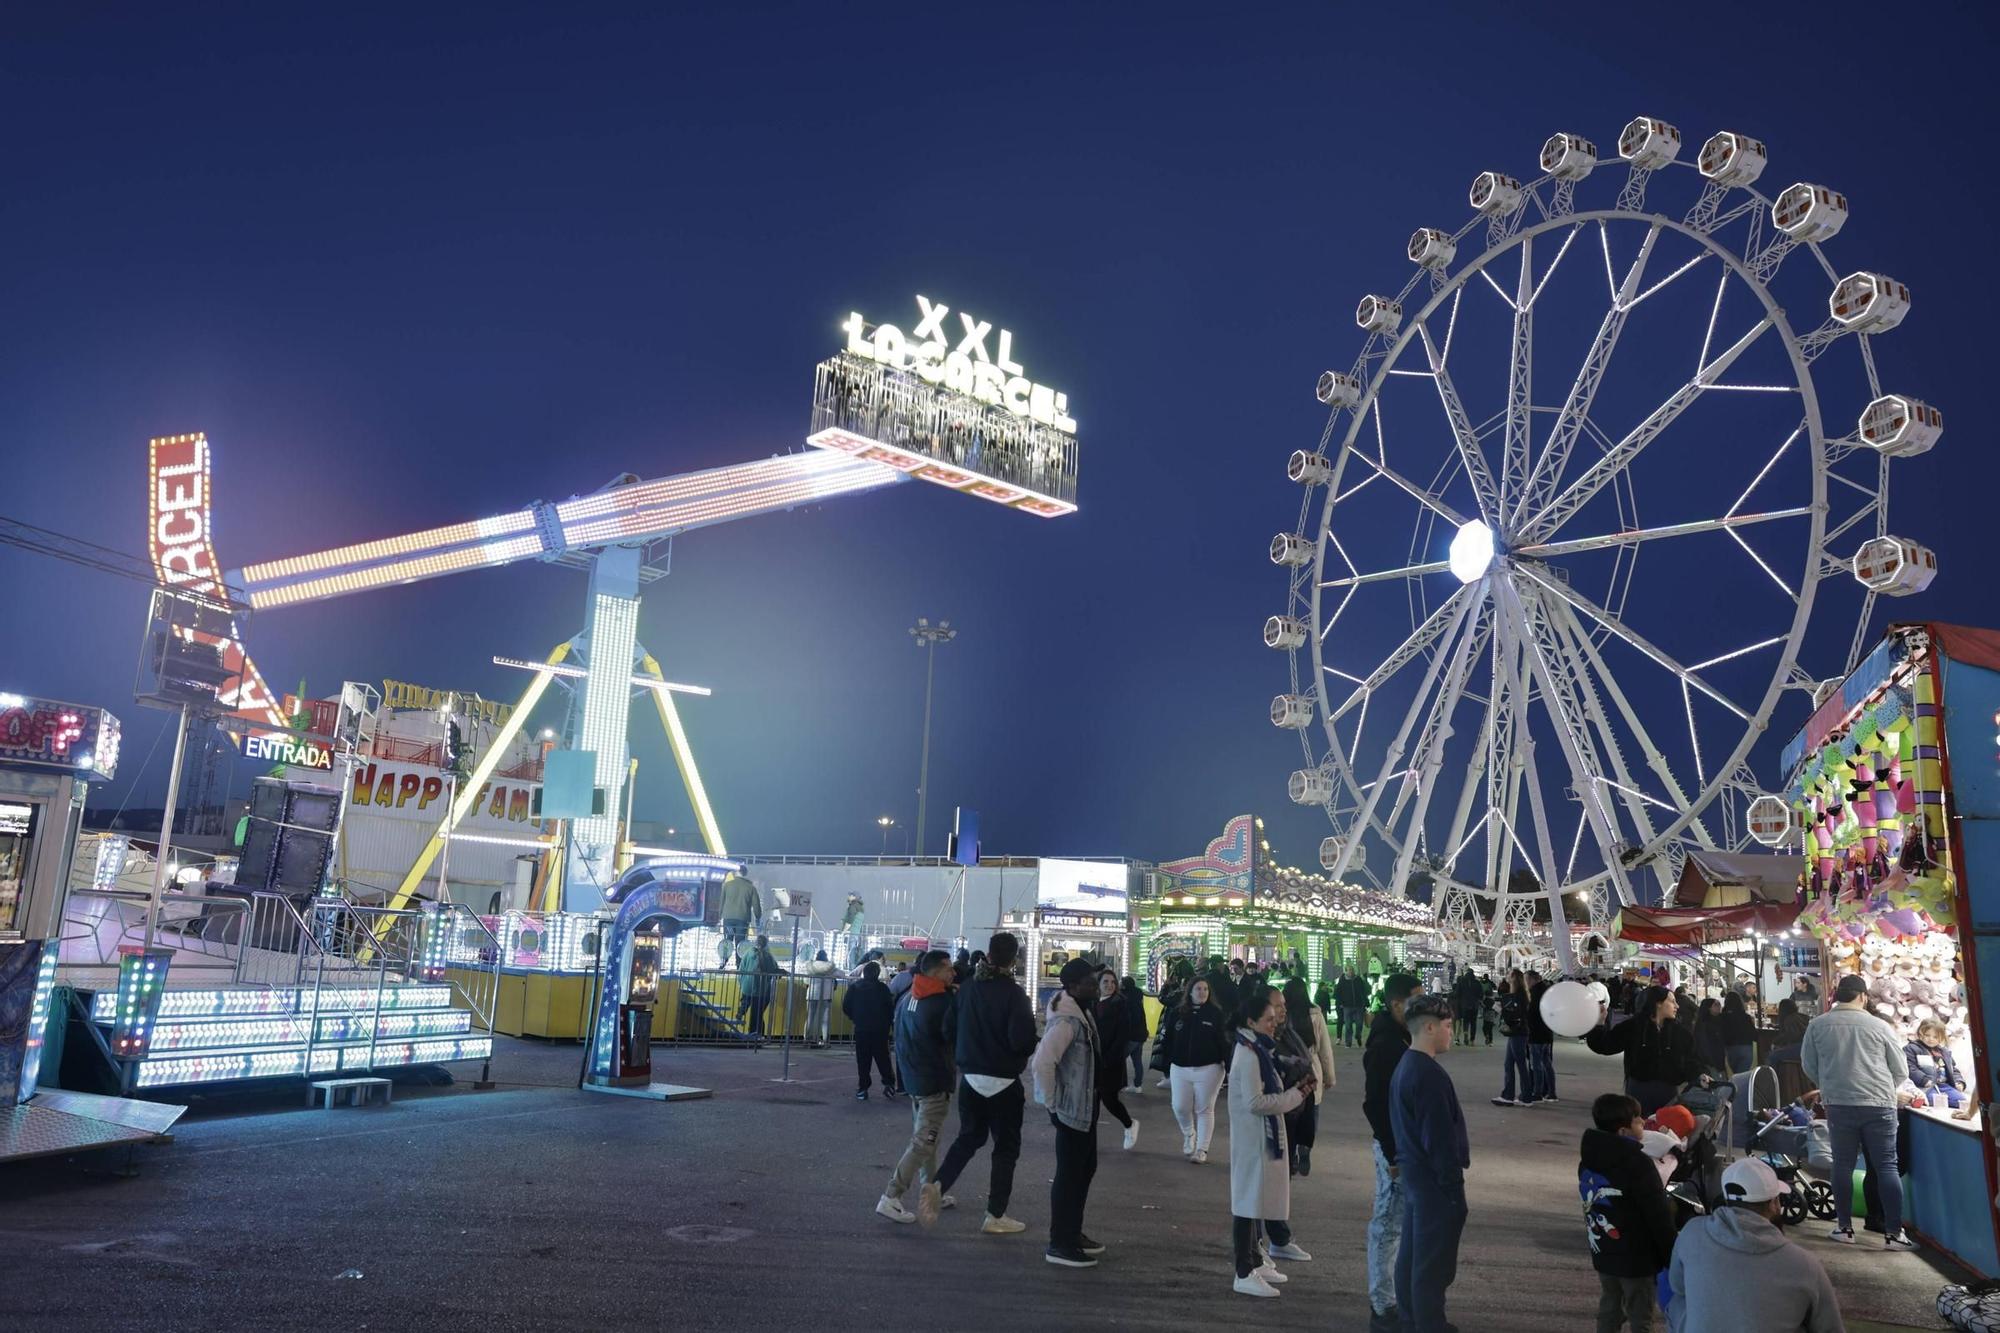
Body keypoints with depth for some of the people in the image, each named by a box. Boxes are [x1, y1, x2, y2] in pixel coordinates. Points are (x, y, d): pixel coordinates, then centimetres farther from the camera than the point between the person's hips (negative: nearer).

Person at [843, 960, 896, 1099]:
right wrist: (887, 1022, 7)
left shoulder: (854, 987, 0)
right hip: (880, 1030, -1)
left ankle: (863, 1088, 3)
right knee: (882, 1058, 11)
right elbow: (891, 1007, -10)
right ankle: (888, 1083, 1)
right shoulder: (882, 988, -6)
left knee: (863, 1060, 7)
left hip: (861, 1030, 1)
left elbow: (846, 1007, -1)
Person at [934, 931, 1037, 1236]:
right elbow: (1022, 1041, -23)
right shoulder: (1013, 993, -18)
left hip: (970, 1077, 5)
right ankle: (996, 1215, 11)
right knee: (1006, 1146, 8)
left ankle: (937, 1185, 9)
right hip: (1003, 1082, -5)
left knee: (969, 1137, 22)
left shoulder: (967, 988, -3)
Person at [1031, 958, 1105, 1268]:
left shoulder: (1082, 1013, 8)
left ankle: (1072, 1233, 31)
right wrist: (1052, 1103, -22)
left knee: (1085, 1168, 18)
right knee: (1069, 1173, -1)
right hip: (1071, 1109, -10)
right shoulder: (1067, 1020, -24)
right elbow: (1042, 1062, -33)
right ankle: (1059, 1244, 9)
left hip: (1085, 1106, 10)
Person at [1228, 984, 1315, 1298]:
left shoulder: (1260, 1049, 11)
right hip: (1252, 1136, -10)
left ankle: (1254, 1262, 29)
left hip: (1266, 1134, 10)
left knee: (1260, 1196, 17)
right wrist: (1295, 1095, -17)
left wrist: (1296, 1090, 6)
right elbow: (1255, 1102, -24)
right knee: (1249, 1198, -3)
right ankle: (1245, 1274, 4)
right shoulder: (1248, 1053, -19)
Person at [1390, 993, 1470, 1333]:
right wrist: (1454, 1185, -16)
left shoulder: (1405, 1066, 10)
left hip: (1413, 1174, 10)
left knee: (1411, 1254, 16)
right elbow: (1440, 1138, -22)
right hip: (1434, 1180, -10)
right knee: (1433, 1264, -1)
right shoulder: (1429, 1075, -22)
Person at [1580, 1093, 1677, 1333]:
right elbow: (1659, 1214, -19)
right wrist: (1672, 1257, -8)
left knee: (1609, 1311, 18)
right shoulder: (1638, 1163, -23)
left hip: (1603, 1253, 7)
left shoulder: (1588, 1156, 1)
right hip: (1637, 1257, -7)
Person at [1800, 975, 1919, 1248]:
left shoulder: (1817, 1025, -1)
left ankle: (1844, 1227, 15)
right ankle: (1894, 1233, 5)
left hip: (1838, 1105, 1)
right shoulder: (1879, 1026, -4)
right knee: (1886, 1166, 5)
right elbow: (1901, 1070, 5)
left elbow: (1808, 1065, 9)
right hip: (1878, 1105, -1)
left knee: (1843, 1165, 10)